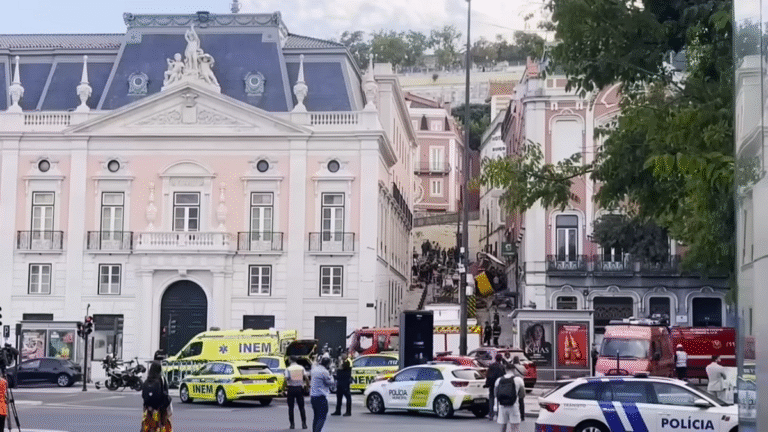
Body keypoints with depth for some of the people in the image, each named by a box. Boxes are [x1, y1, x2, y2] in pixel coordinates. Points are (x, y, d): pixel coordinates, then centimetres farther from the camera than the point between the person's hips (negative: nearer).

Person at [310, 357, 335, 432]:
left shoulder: (314, 368, 8)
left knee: (316, 416, 18)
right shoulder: (324, 372, -15)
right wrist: (330, 376, 8)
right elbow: (331, 383, -8)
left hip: (312, 395, 9)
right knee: (322, 417, -7)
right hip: (320, 397, -9)